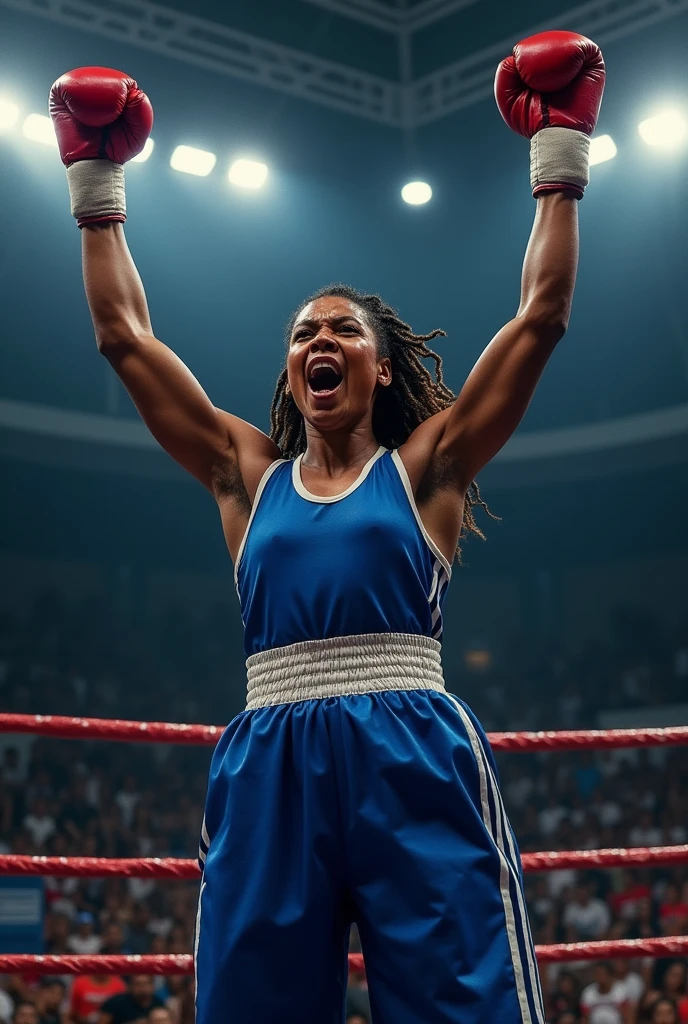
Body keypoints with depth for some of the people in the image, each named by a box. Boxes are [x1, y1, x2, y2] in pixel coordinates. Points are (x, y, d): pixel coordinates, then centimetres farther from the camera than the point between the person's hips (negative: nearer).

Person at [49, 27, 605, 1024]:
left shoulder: (425, 465, 12)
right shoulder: (249, 475, 18)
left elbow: (540, 317, 10)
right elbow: (124, 336, 21)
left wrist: (558, 162, 12)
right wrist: (96, 185, 25)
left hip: (413, 760, -2)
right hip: (269, 769, 3)